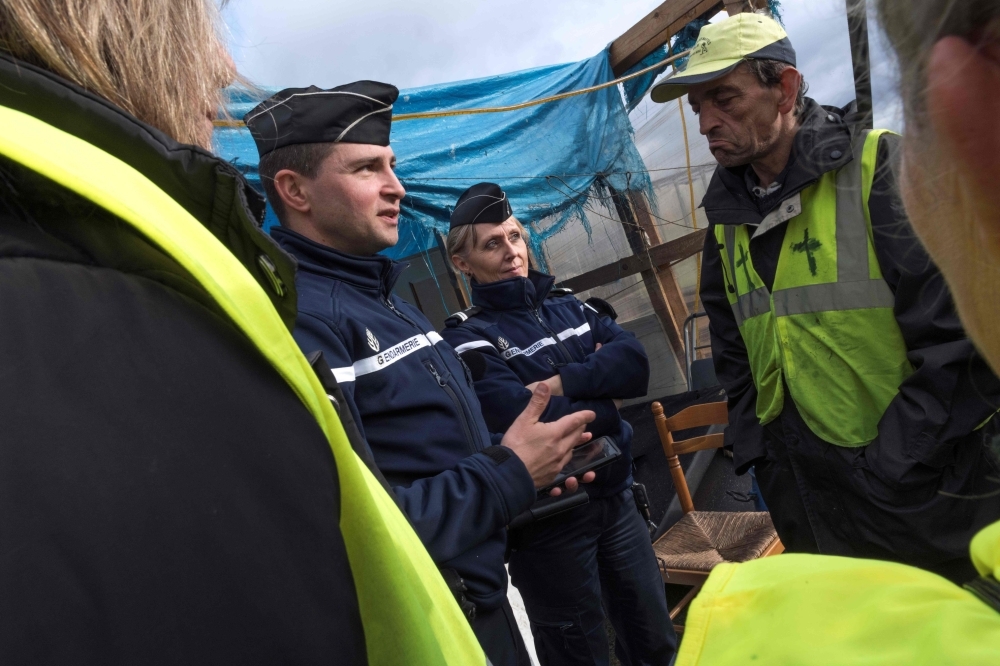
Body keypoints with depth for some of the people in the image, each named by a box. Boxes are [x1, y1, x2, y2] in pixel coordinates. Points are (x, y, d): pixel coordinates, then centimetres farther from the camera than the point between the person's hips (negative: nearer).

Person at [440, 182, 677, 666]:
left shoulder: (568, 306, 6)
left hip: (616, 497, 6)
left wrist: (564, 381, -20)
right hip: (548, 521, -5)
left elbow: (635, 363, -8)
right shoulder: (469, 340, -13)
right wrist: (604, 404, -11)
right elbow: (531, 423, -26)